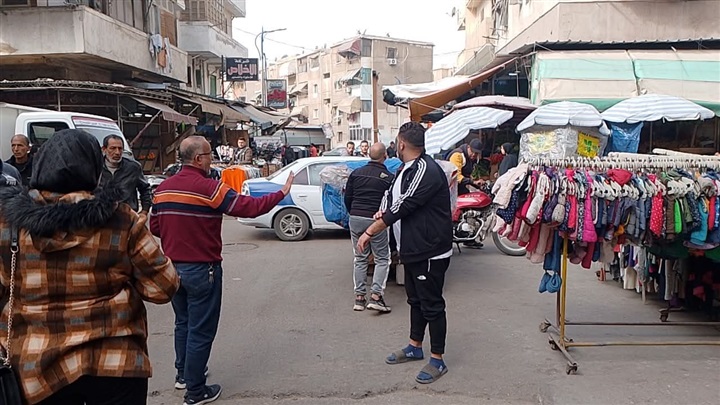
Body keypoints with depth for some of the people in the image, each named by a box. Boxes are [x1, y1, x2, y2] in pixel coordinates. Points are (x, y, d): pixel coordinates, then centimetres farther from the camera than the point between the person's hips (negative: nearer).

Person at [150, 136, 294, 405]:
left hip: (172, 267, 7)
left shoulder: (163, 188, 3)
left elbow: (154, 228, 8)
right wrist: (282, 193, -8)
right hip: (201, 269, -7)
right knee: (201, 330, 4)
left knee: (183, 323, 23)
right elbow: (249, 207, -20)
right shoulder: (209, 188, -18)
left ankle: (183, 375, 37)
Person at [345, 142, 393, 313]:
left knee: (360, 259, 13)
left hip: (355, 219, 4)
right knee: (382, 259, 7)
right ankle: (376, 296, -4)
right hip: (375, 220, -4)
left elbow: (347, 198, 10)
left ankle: (359, 297, 12)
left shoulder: (356, 173, 6)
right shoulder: (388, 177, -4)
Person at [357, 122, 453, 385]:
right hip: (412, 249, 10)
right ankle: (415, 347, 36)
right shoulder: (406, 169, 9)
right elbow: (392, 196, 17)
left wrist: (370, 232, -19)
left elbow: (402, 206, -25)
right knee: (415, 300, 20)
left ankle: (437, 360, 15)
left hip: (431, 252, -10)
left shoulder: (426, 171, -23)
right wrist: (383, 212, -7)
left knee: (432, 305, 1)